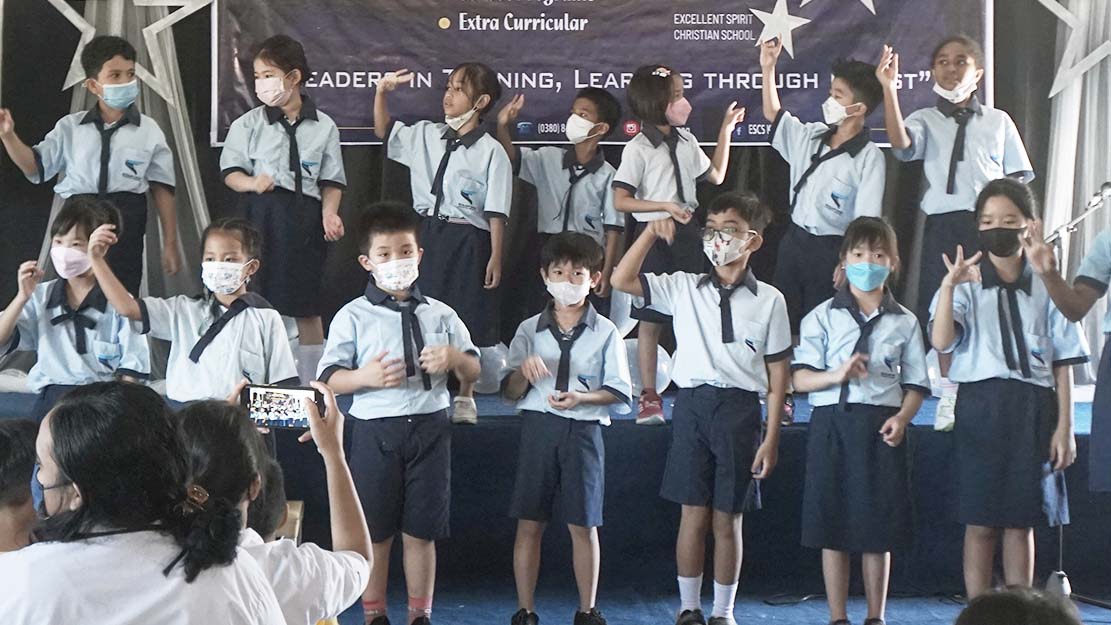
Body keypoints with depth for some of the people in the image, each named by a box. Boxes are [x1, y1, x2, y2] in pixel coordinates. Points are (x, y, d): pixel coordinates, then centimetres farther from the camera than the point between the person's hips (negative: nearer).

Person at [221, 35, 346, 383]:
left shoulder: (323, 126, 4)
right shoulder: (249, 124, 4)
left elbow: (331, 180, 6)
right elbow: (230, 171, 4)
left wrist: (329, 211, -10)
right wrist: (251, 182, -16)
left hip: (306, 215, 0)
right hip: (264, 214, 0)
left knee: (306, 306, 6)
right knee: (262, 300, 1)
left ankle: (313, 378, 14)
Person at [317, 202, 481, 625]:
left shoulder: (441, 315, 9)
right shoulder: (353, 317, 0)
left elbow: (473, 373, 14)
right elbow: (328, 379, -3)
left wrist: (455, 358, -8)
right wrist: (365, 377, -21)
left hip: (429, 429, 2)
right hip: (375, 431, -2)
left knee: (421, 532, 7)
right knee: (374, 533, 6)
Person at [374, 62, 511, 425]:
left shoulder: (490, 151, -9)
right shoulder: (427, 136, 7)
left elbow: (496, 212, -10)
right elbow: (384, 132, 17)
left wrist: (495, 258, -12)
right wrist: (381, 92, 3)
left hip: (468, 241, -5)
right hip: (429, 234, 5)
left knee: (467, 321, 4)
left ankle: (465, 396, 17)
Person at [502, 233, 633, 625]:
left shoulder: (605, 332, 3)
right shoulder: (529, 330, 6)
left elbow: (619, 391, 1)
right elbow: (511, 393, 8)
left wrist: (582, 397, -16)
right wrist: (523, 372, -14)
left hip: (583, 430, -1)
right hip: (537, 426, 1)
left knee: (583, 525, 3)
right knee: (529, 523, 2)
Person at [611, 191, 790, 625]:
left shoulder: (769, 301, 1)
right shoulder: (684, 288, 5)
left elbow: (778, 375, 1)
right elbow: (622, 280, 0)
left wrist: (771, 439, -2)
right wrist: (652, 232, -7)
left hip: (740, 409, -1)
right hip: (692, 404, 1)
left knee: (727, 520, 6)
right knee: (694, 515, 4)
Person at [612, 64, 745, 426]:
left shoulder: (686, 141, 9)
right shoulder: (638, 149, -9)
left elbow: (715, 176, 22)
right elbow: (620, 201, -12)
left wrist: (726, 131, 18)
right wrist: (665, 206, -18)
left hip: (686, 232, 5)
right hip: (654, 235, -5)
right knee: (651, 320, 0)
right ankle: (648, 396, 7)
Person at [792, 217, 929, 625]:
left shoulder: (904, 322, 9)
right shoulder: (823, 316, 5)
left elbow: (915, 384, 8)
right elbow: (801, 378, 0)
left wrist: (901, 418, -11)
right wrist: (837, 375, -19)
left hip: (882, 427, 1)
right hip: (832, 422, 0)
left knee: (878, 529, 4)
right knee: (832, 528, 2)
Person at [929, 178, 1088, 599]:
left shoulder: (1045, 288, 5)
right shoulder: (967, 286, 1)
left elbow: (1063, 361, 6)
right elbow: (941, 341, -16)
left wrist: (1064, 425, 1)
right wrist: (948, 285, -28)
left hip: (1033, 408, 1)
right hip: (981, 403, -1)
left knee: (1021, 522, 7)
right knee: (981, 523, 1)